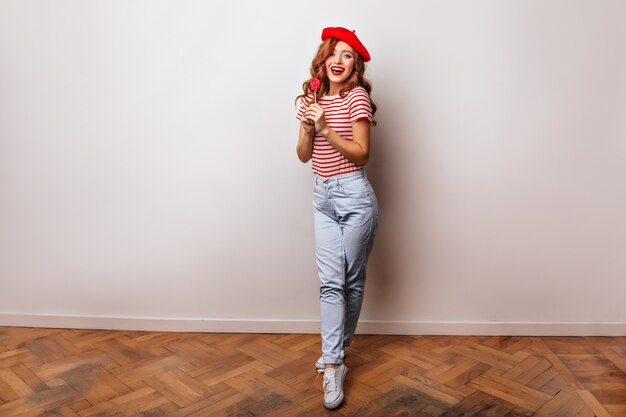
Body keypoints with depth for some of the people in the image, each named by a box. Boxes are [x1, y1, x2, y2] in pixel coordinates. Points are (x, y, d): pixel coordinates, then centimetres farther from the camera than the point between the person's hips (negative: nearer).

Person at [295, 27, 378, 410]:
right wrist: (308, 125, -10)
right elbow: (303, 155, 7)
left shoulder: (357, 97, -7)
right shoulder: (311, 98, 10)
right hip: (323, 196, 5)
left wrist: (325, 128, -20)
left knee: (352, 279, 6)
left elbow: (361, 153, -12)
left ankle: (335, 354, 24)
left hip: (354, 195, -4)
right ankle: (333, 367, 3)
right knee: (331, 282, -1)